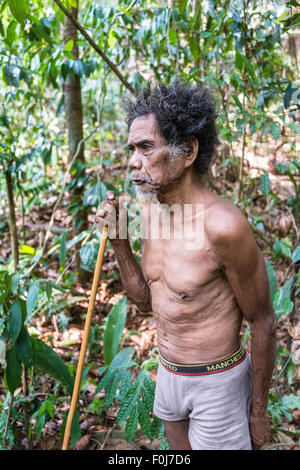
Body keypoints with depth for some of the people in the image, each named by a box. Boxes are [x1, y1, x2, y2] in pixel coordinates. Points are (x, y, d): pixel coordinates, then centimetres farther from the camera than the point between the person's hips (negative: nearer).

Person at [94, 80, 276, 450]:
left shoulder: (223, 224, -26)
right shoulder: (153, 212, -3)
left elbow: (262, 323, -16)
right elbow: (145, 300, 6)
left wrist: (259, 410, -8)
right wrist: (117, 239, -7)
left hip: (217, 382, -7)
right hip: (168, 375, 8)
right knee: (178, 448, 26)